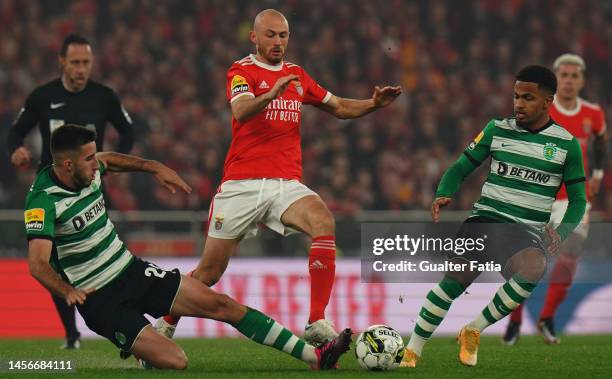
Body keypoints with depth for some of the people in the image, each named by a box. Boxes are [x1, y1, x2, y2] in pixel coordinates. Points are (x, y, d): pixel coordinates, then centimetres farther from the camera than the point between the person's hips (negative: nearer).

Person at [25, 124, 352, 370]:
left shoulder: (88, 170, 0)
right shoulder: (44, 200, -23)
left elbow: (110, 160, 27)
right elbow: (38, 264, -33)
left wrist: (153, 167, 18)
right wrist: (68, 292, -49)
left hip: (131, 270, 8)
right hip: (100, 298, -8)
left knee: (219, 304, 0)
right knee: (175, 362, -23)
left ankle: (315, 356, 4)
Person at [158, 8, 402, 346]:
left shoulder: (297, 75, 16)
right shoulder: (242, 71, -1)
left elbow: (339, 107, 25)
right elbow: (241, 111, -21)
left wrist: (373, 104, 6)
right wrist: (272, 94, -40)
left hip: (286, 184, 3)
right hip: (241, 184, -3)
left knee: (323, 222, -28)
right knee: (209, 272, 2)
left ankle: (317, 323, -30)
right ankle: (164, 327, 29)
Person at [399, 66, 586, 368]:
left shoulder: (566, 144, 6)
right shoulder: (497, 129, 9)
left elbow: (577, 199, 11)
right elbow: (461, 167, 13)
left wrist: (561, 232, -8)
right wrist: (443, 195, -8)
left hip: (527, 232, -1)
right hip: (485, 219, 1)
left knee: (534, 268, -34)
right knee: (455, 279, -19)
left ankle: (474, 330, -16)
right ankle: (412, 351, -6)